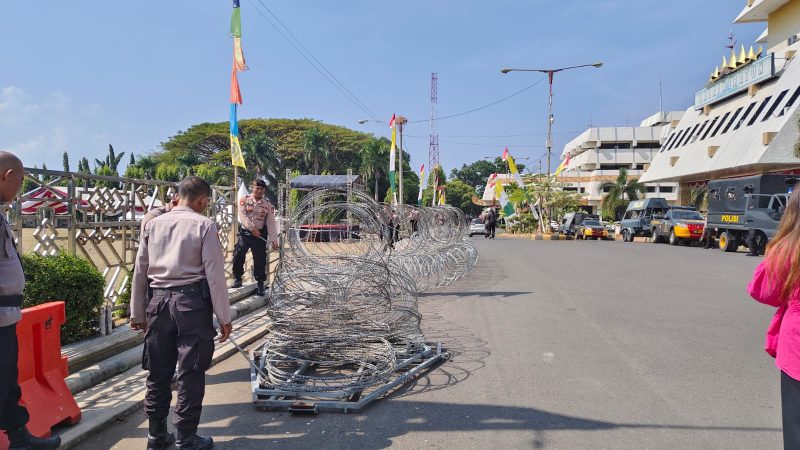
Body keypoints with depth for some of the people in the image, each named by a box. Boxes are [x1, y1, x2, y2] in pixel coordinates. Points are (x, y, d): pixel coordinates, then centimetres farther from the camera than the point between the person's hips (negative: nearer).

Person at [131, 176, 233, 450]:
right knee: (191, 372, 5)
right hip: (191, 302, -5)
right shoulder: (204, 225, -6)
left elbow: (140, 271, 11)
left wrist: (138, 313, 20)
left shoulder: (153, 224, 8)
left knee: (158, 372, 14)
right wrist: (224, 317, -2)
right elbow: (215, 275, -8)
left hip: (158, 301, 5)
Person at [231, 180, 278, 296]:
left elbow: (271, 223, 0)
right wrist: (252, 228, -23)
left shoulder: (268, 205, 4)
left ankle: (260, 284, 14)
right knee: (238, 255, -8)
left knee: (260, 260, 3)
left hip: (260, 235, 1)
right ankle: (237, 278, 13)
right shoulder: (244, 200, 0)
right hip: (245, 233, -1)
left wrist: (273, 240, -8)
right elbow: (242, 216, -12)